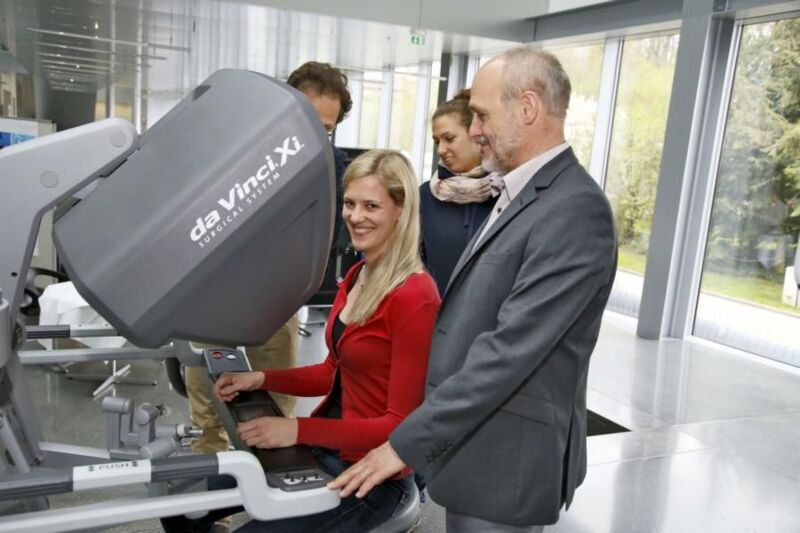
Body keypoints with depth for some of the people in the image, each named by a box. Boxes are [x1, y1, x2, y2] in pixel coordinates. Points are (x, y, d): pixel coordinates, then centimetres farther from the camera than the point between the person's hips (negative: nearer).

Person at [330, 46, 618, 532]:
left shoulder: (575, 209, -21)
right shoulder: (521, 195, 10)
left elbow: (510, 349, -26)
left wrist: (407, 443, -22)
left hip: (507, 460, -8)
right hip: (473, 441, 8)